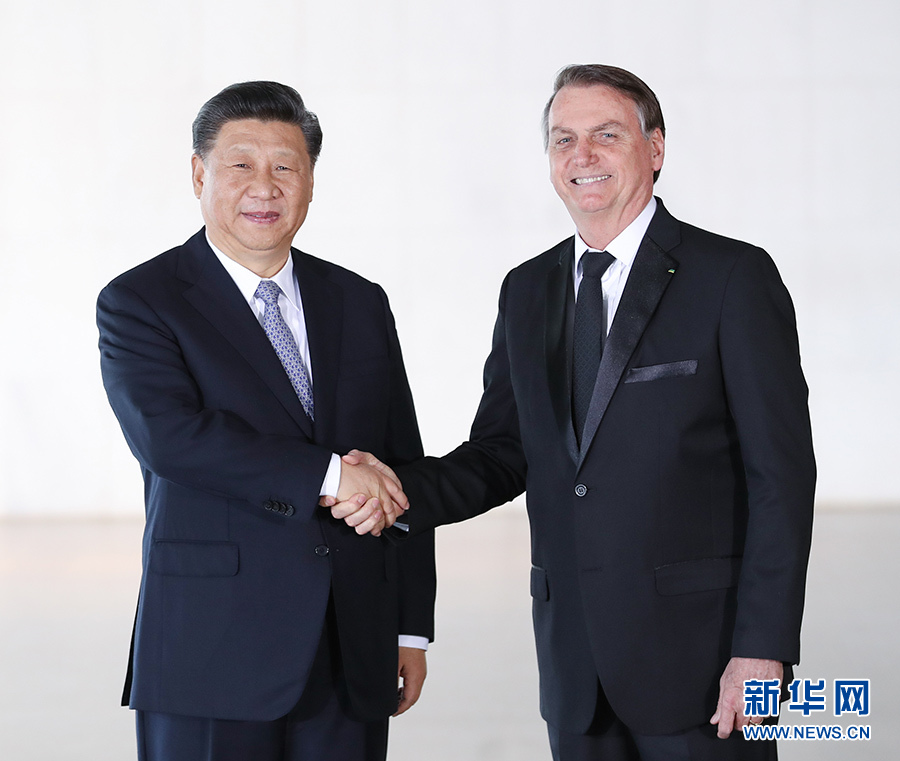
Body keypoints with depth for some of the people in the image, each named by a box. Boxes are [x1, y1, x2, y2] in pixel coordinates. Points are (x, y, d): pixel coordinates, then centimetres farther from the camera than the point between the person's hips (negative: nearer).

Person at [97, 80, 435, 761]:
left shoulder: (361, 303, 13)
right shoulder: (138, 302, 0)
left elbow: (403, 471, 14)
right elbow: (167, 435, -18)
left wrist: (412, 627, 9)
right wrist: (326, 475, -20)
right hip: (211, 652, -4)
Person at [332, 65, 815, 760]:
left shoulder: (733, 276, -6)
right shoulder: (527, 291, 12)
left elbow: (781, 474, -9)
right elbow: (504, 454, 12)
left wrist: (763, 649, -14)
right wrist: (400, 489, -9)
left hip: (697, 646, -5)